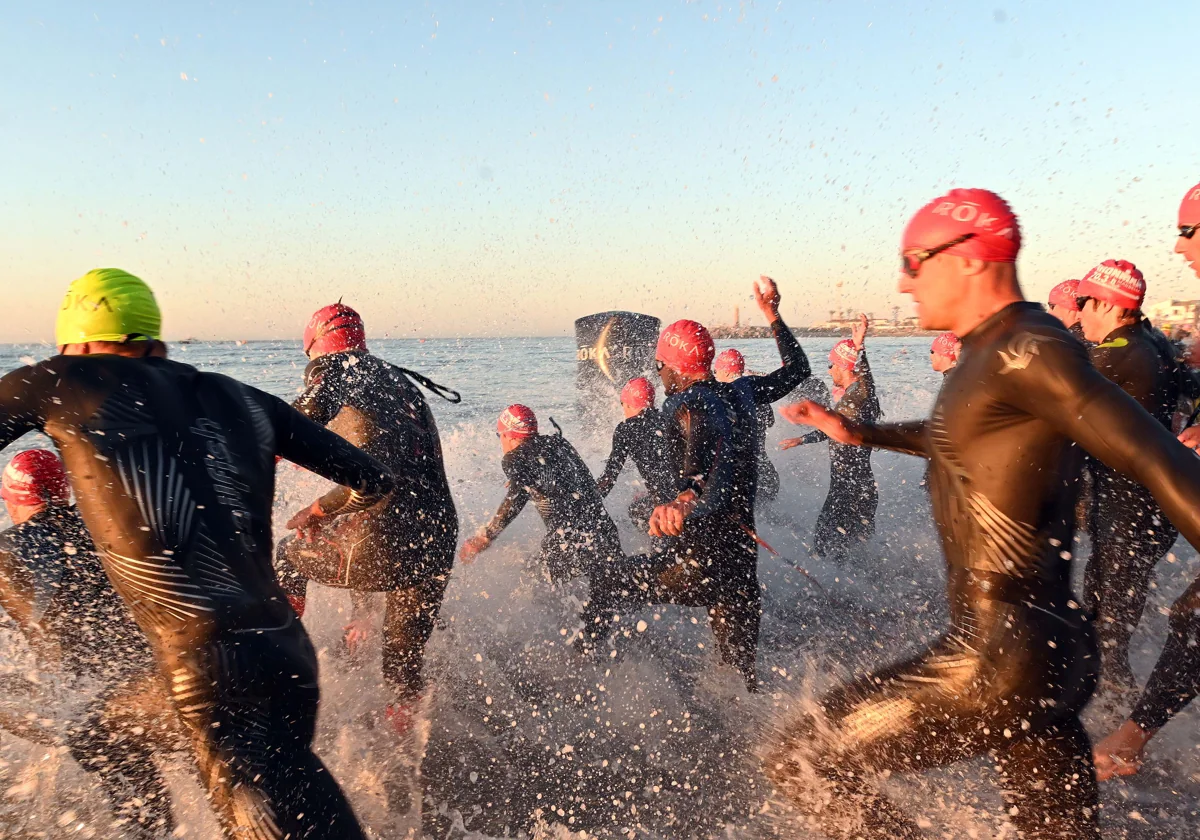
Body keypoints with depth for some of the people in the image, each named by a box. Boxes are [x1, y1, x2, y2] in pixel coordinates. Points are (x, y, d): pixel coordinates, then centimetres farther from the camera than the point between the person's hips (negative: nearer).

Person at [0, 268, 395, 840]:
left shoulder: (56, 384, 3)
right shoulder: (242, 398, 11)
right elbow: (373, 481, 13)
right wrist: (317, 513, 33)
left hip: (211, 671, -5)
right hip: (291, 654, 5)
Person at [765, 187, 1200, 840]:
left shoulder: (1026, 350, -16)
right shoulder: (992, 352, 13)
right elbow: (957, 438, 33)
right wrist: (859, 433, 33)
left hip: (1004, 658, -10)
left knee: (799, 765, -1)